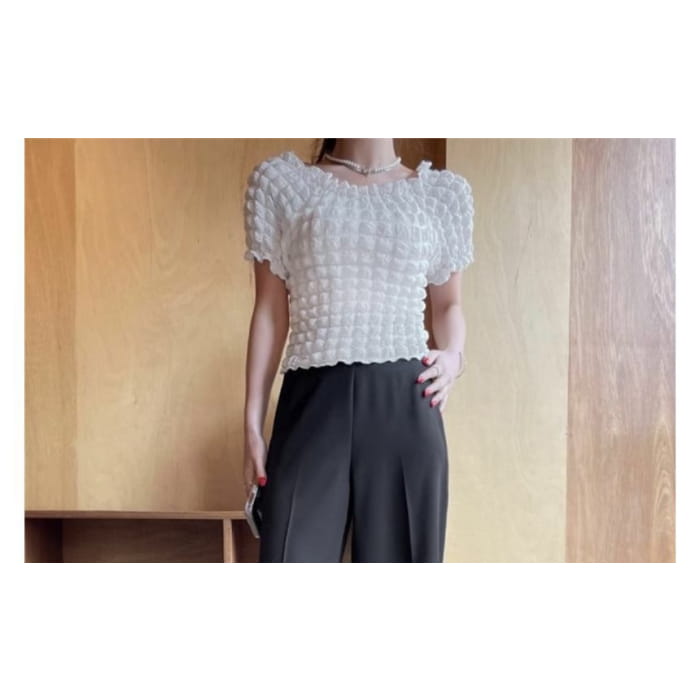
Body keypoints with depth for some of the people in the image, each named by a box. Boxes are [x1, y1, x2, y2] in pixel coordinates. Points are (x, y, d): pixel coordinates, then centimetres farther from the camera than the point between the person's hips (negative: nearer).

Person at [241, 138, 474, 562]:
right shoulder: (281, 182, 8)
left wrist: (454, 355, 0)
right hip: (313, 404, -1)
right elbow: (270, 312, 8)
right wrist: (253, 422, 3)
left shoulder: (444, 192, 11)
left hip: (405, 406, 1)